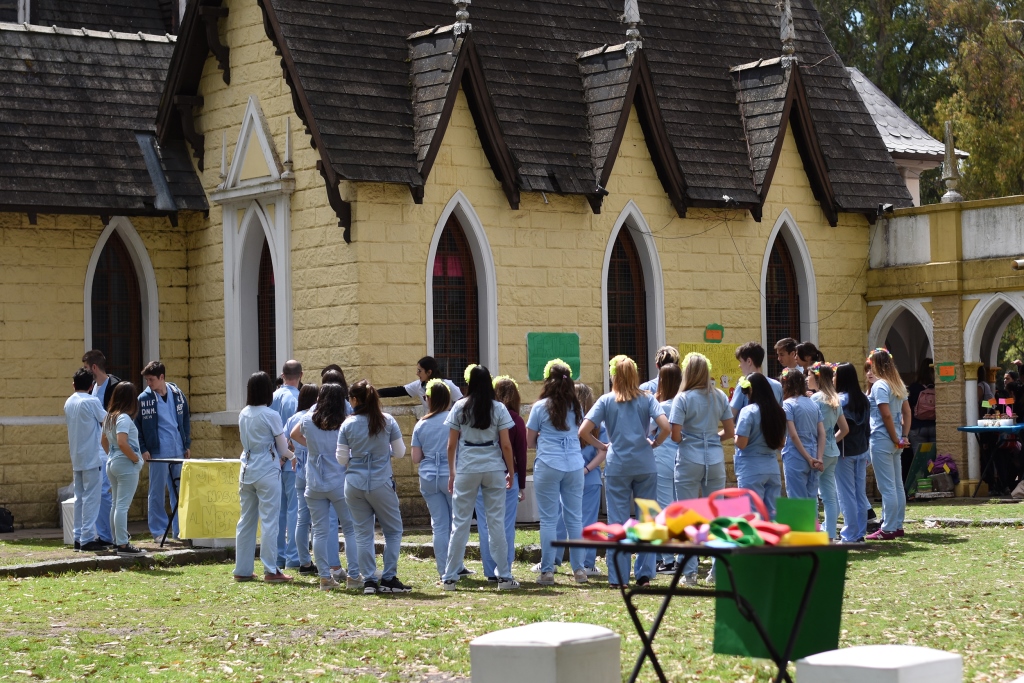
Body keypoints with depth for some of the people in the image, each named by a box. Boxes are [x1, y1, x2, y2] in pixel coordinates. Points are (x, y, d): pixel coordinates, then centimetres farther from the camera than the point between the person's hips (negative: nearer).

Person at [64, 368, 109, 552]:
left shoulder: (68, 403, 10)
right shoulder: (92, 401, -11)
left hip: (77, 458, 7)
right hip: (92, 457, -7)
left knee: (80, 497, 11)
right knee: (91, 498, -6)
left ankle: (79, 537, 12)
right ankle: (88, 538, -9)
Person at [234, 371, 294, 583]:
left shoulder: (243, 414, 7)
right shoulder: (271, 415, -11)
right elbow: (283, 450, -7)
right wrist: (293, 455, 15)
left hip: (247, 471, 6)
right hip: (268, 472, -6)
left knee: (246, 521, 10)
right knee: (269, 522, -2)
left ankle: (242, 570, 13)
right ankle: (271, 571, -2)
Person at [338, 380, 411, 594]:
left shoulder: (347, 424, -2)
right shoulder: (387, 421, -4)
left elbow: (342, 460, 1)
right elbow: (400, 452, 1)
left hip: (354, 484, 1)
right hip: (381, 483, -1)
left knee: (363, 534, 8)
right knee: (393, 531, 9)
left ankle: (368, 580, 5)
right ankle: (389, 578, 2)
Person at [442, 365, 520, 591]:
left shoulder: (460, 407, 0)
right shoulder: (498, 408, -1)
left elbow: (451, 445, 0)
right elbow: (506, 445, -2)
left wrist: (451, 472, 10)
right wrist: (511, 472, 8)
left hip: (466, 470, 0)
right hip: (494, 470, 0)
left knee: (460, 524, 5)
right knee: (496, 524, 4)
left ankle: (449, 578, 7)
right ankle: (505, 577, 5)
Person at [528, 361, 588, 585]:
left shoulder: (540, 407, -2)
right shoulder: (576, 407, 9)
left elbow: (530, 440, 5)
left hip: (548, 465, -3)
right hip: (574, 465, 3)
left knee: (548, 520, 0)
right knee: (575, 518, 8)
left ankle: (547, 571, 0)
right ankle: (579, 569, 10)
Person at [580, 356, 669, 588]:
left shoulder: (606, 401, 1)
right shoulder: (647, 399, 1)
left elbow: (584, 431, -8)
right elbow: (665, 426, -13)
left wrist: (601, 446, 7)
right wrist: (654, 443, 5)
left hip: (617, 467, 0)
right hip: (645, 466, 1)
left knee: (617, 522, 3)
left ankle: (617, 577, 4)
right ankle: (644, 574, 9)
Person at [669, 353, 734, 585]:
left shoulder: (683, 398, -8)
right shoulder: (720, 396, 4)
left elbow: (675, 435, -13)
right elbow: (730, 431, 6)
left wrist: (686, 439, 8)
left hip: (689, 461, -3)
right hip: (715, 460, 4)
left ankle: (690, 572, 2)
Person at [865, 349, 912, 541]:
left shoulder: (880, 385, -14)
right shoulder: (898, 384, 11)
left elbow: (886, 415, -20)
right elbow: (907, 412, 12)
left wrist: (896, 439, -12)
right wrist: (903, 437, 8)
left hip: (882, 440, -9)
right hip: (895, 441, 9)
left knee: (886, 487, -6)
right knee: (897, 485, 12)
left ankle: (888, 529, -4)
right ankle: (897, 526, 18)